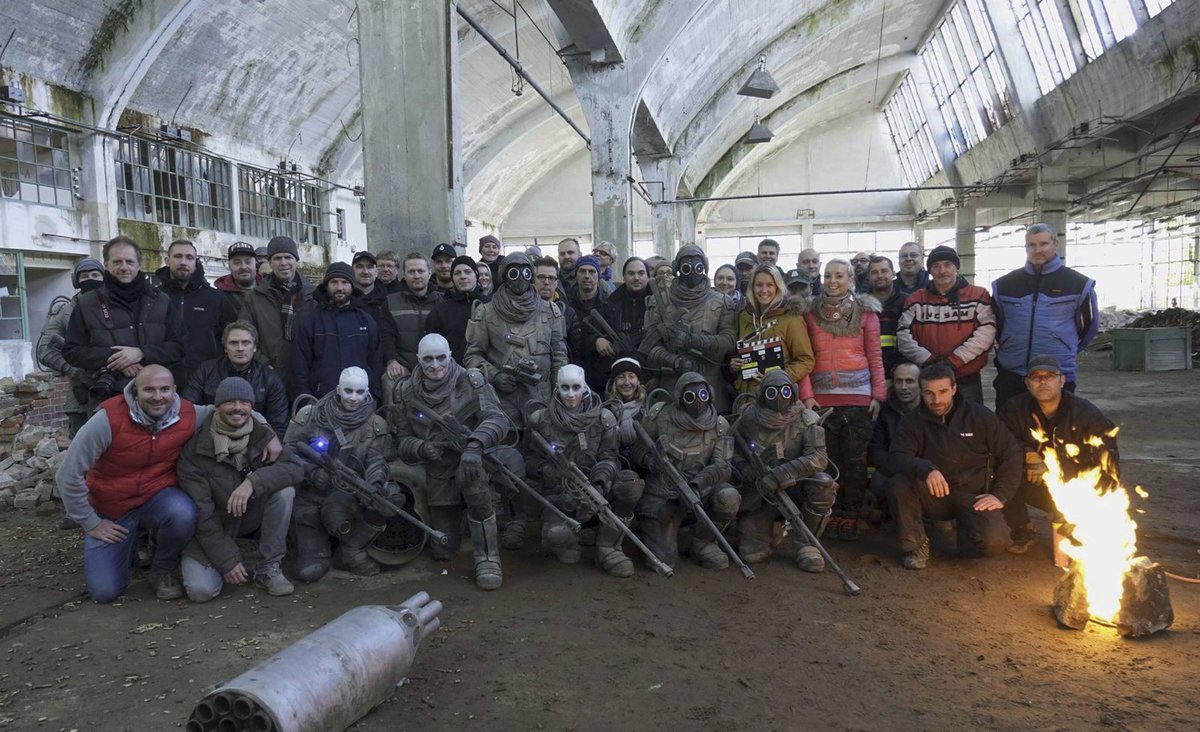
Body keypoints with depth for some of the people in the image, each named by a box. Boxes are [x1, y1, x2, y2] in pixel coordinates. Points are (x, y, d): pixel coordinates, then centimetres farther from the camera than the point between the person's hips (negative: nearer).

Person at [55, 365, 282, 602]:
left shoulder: (188, 415, -15)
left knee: (183, 515, -35)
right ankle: (126, 544, 28)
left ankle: (163, 570, -3)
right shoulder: (109, 419, -24)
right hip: (111, 510, -1)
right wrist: (90, 523, -10)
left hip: (158, 497, 1)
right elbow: (68, 475, -16)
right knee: (104, 592, -6)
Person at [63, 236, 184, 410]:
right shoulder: (87, 304, 6)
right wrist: (112, 357, -12)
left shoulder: (160, 301, 8)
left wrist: (141, 353, -14)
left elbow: (177, 347, 4)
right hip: (106, 400, -1)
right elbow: (71, 351, 4)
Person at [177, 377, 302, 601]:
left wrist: (253, 482, -38)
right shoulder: (195, 450, -17)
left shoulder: (261, 435, -8)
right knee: (201, 590, -24)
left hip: (252, 518, 3)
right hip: (211, 528, -3)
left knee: (284, 490, -24)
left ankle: (268, 570, -11)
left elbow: (295, 468, -22)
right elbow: (202, 514, -18)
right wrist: (227, 561, -21)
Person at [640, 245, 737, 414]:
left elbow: (729, 341, -4)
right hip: (672, 385, 0)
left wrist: (692, 340, -16)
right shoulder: (662, 301, 9)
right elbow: (650, 346, 2)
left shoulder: (721, 302, 9)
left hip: (710, 385, 0)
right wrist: (675, 362, -16)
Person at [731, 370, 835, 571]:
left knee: (824, 483, -31)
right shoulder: (747, 421, -5)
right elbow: (734, 457, 0)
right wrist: (757, 477, -20)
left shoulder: (806, 420, -8)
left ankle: (804, 544, -12)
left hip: (793, 489, 0)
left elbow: (818, 458, -22)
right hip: (758, 493, 0)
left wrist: (780, 475, -33)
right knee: (751, 554, -17)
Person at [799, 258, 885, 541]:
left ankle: (851, 517, 11)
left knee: (856, 460, 3)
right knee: (828, 459, 5)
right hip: (821, 396, 1)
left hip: (858, 395, -1)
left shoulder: (865, 311, 5)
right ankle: (831, 516, 14)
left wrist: (878, 393, -4)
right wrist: (806, 395, -3)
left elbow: (875, 355, 4)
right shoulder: (811, 312, 8)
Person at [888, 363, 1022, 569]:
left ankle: (963, 526, 10)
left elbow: (1011, 453, 4)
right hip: (933, 496, 0)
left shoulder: (979, 415, 0)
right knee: (900, 484, -31)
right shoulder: (912, 422, -1)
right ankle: (915, 545, -10)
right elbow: (897, 457, -15)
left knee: (994, 542, -27)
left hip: (974, 496, 0)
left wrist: (1000, 495, -7)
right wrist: (926, 469, -36)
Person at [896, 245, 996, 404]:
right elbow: (904, 336, -2)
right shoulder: (916, 300, 6)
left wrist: (953, 361, -17)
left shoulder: (978, 295, 1)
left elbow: (985, 333, -10)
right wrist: (928, 360, -15)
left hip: (967, 379, -1)